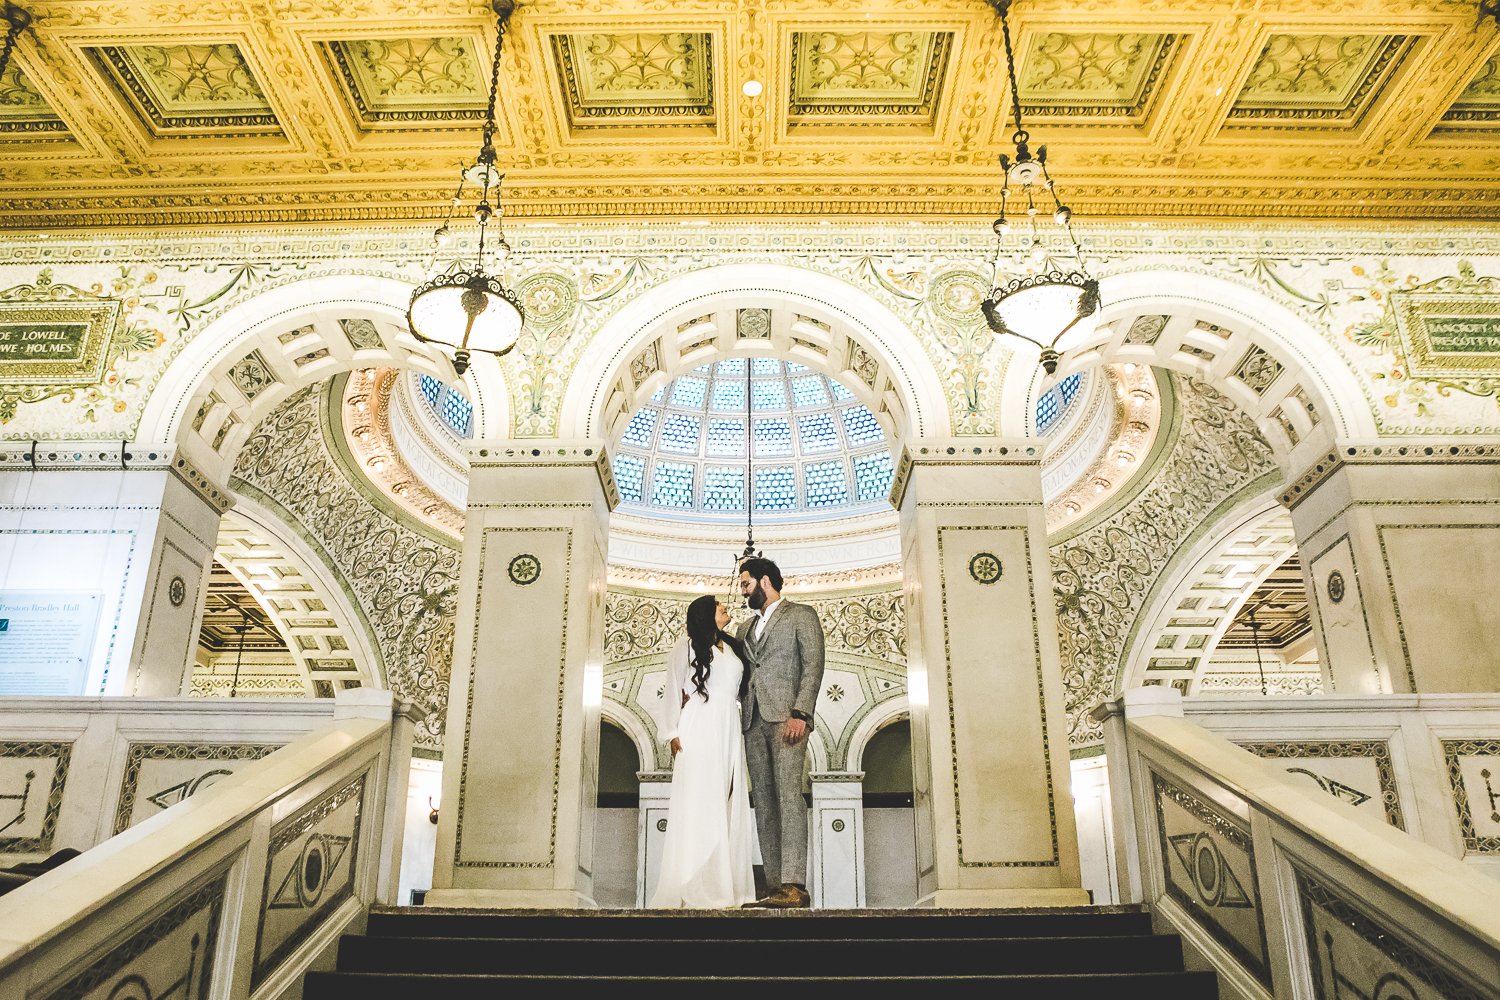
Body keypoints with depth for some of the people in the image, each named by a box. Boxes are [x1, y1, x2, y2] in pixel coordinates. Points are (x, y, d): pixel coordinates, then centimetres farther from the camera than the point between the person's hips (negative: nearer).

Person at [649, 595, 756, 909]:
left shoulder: (733, 647, 20)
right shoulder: (687, 646, 3)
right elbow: (673, 690, 0)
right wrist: (673, 733, -8)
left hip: (729, 732, 6)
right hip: (698, 732, -6)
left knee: (730, 805, 2)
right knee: (699, 803, -9)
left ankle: (728, 885, 5)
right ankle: (695, 888, -7)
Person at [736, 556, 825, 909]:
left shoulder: (801, 615, 7)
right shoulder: (746, 628, 27)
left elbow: (813, 666, -4)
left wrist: (799, 713, -16)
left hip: (786, 716, -6)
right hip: (753, 720, 6)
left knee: (789, 794, -15)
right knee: (764, 802, 1)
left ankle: (795, 885, -19)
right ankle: (774, 886, 1)